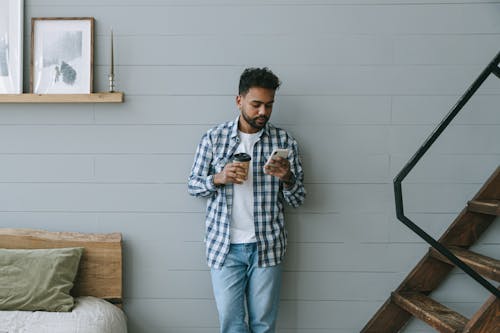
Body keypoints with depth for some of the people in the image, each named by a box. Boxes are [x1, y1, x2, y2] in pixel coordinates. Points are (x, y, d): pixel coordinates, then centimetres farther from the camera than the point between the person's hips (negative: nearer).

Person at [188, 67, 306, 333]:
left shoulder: (285, 141, 1)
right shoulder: (213, 138, 1)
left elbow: (297, 200, 4)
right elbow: (193, 185, 6)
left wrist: (287, 178, -18)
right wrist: (218, 178, -14)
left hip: (266, 245, 0)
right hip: (224, 245, 0)